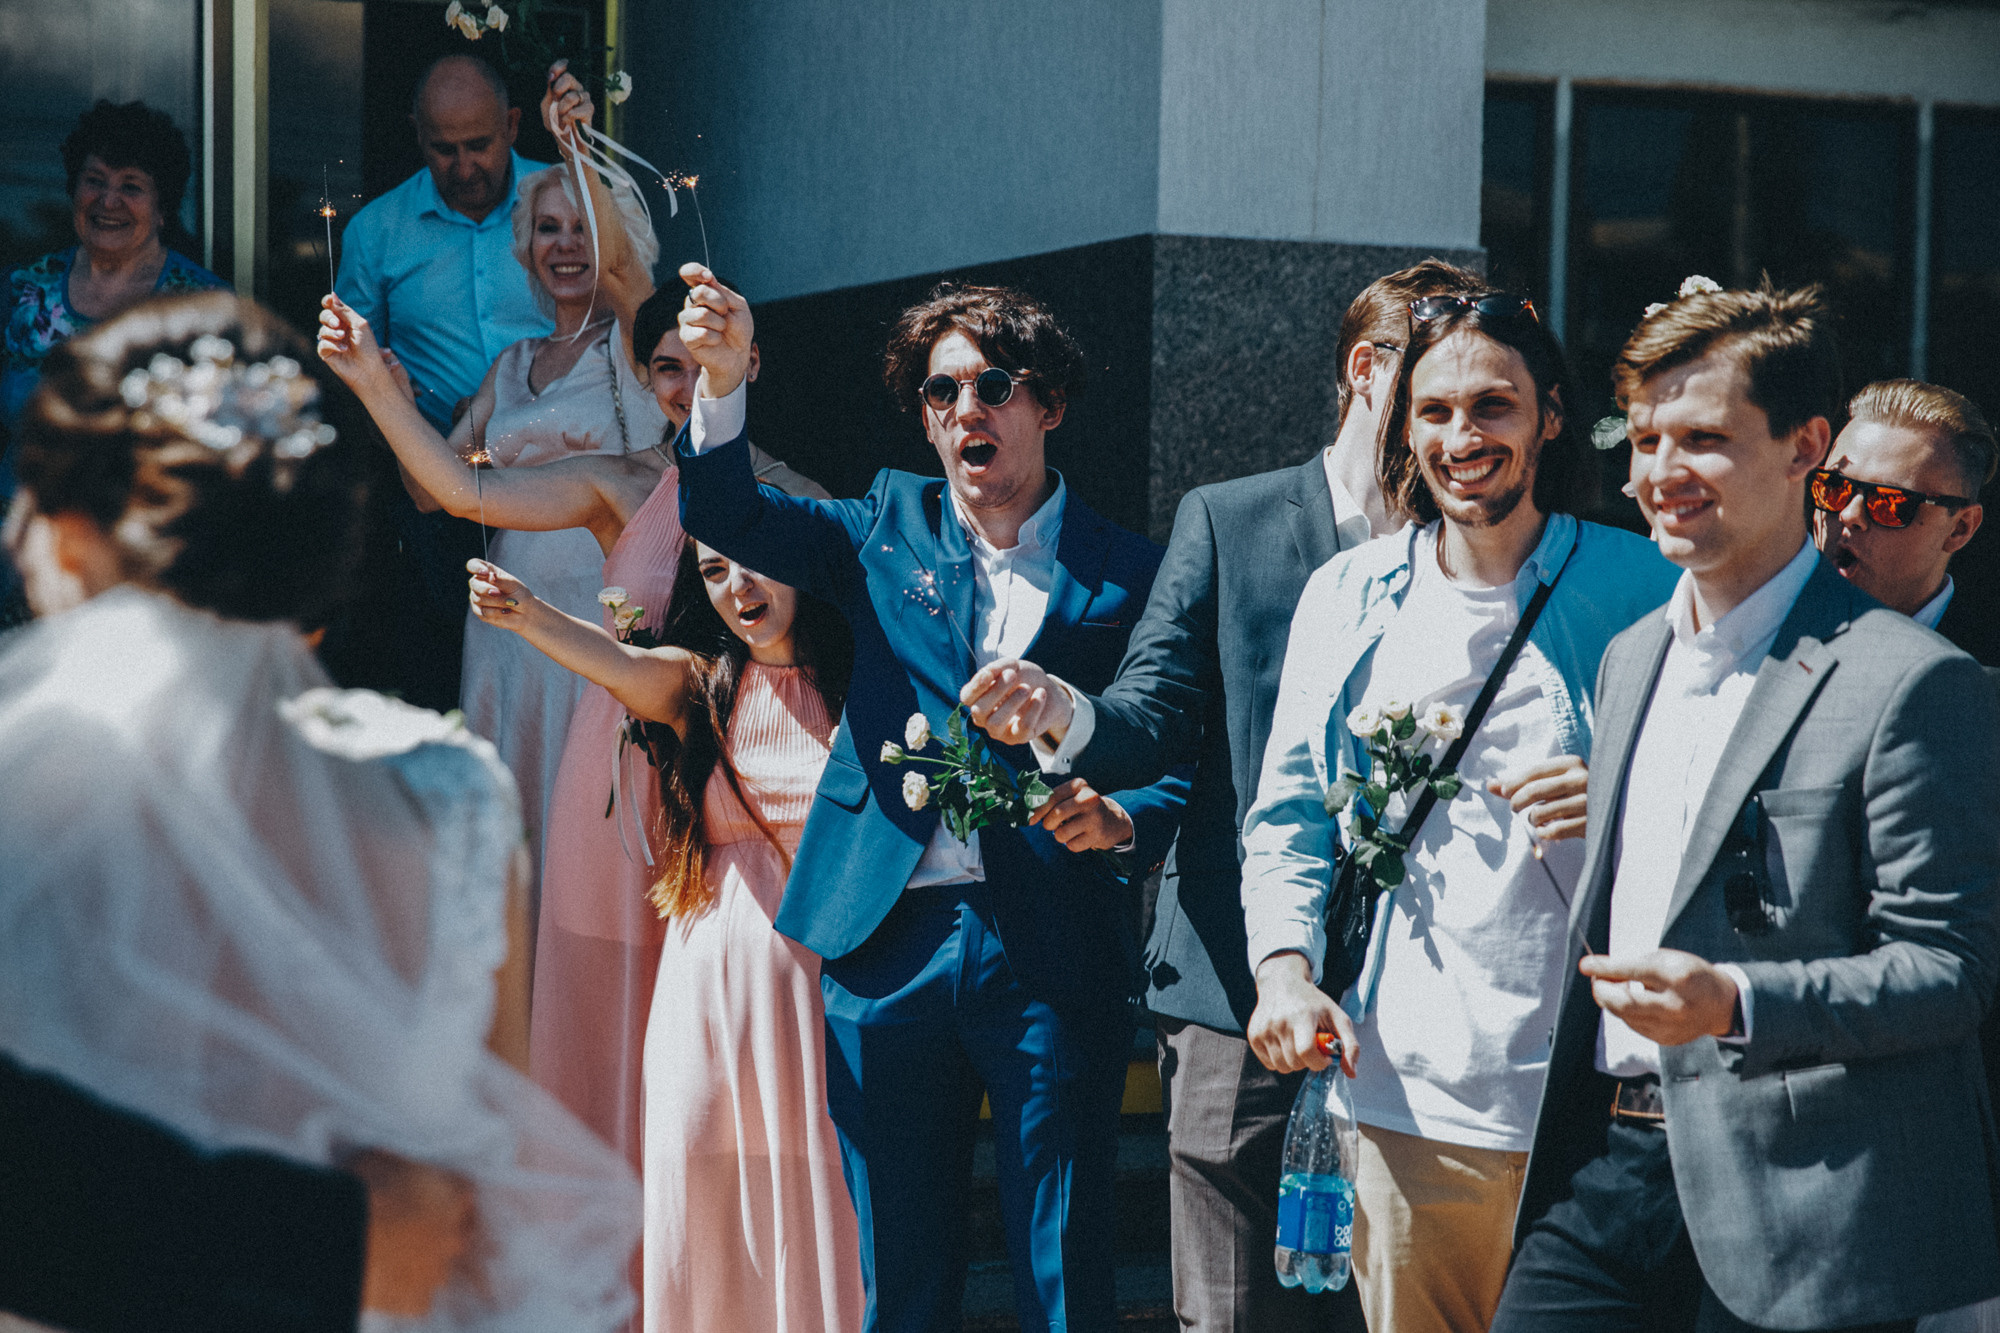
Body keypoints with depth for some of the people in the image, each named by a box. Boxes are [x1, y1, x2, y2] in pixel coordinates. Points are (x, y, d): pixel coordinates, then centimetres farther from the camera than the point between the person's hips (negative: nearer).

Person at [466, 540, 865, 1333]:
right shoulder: (699, 685, 7)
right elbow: (618, 665, -14)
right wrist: (527, 615, -33)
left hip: (828, 985, -1)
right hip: (716, 989, 1)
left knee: (828, 1203, 1)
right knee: (711, 1206, 1)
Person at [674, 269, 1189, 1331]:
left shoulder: (1126, 576, 5)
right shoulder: (886, 530, 12)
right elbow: (723, 515, -1)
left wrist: (1119, 821, -18)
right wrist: (722, 382, -18)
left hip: (1048, 961, -2)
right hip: (888, 946, 2)